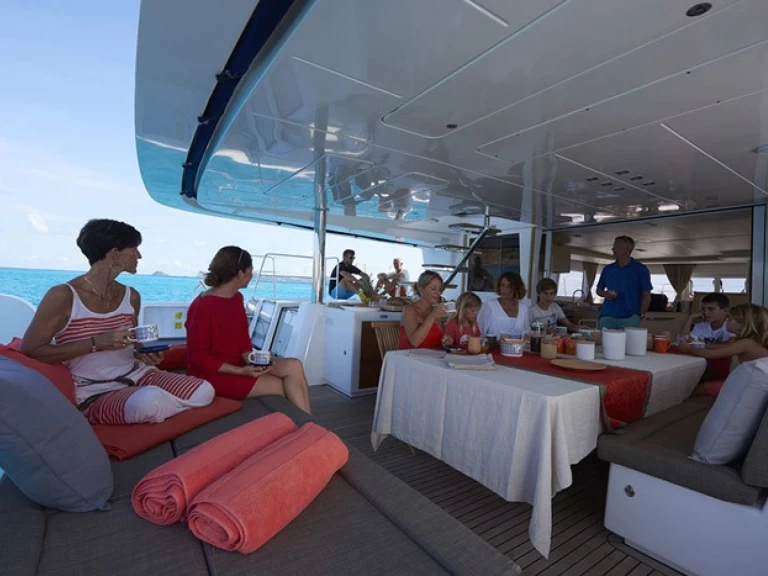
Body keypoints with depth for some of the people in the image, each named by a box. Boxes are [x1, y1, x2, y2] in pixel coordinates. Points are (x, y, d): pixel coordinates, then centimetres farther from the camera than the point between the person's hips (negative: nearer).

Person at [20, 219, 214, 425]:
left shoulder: (131, 296, 7)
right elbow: (29, 352, -12)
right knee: (149, 400, -36)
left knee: (204, 391, -16)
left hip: (135, 375, 5)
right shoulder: (62, 296, -10)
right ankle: (158, 408, -4)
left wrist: (144, 353, -4)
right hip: (93, 393, -4)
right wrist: (96, 343, -21)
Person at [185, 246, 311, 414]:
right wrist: (241, 371, -24)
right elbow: (197, 357, -18)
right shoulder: (202, 307, -21)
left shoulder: (237, 298, 4)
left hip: (236, 364, 7)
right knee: (279, 385, -15)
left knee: (294, 366, -13)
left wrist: (250, 361, -11)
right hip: (211, 373, -7)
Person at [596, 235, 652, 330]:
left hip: (630, 318, -2)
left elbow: (646, 295, 2)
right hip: (607, 316, 3)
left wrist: (641, 314, -6)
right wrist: (605, 294, -4)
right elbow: (599, 290, 18)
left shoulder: (640, 269, 3)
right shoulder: (608, 269, 11)